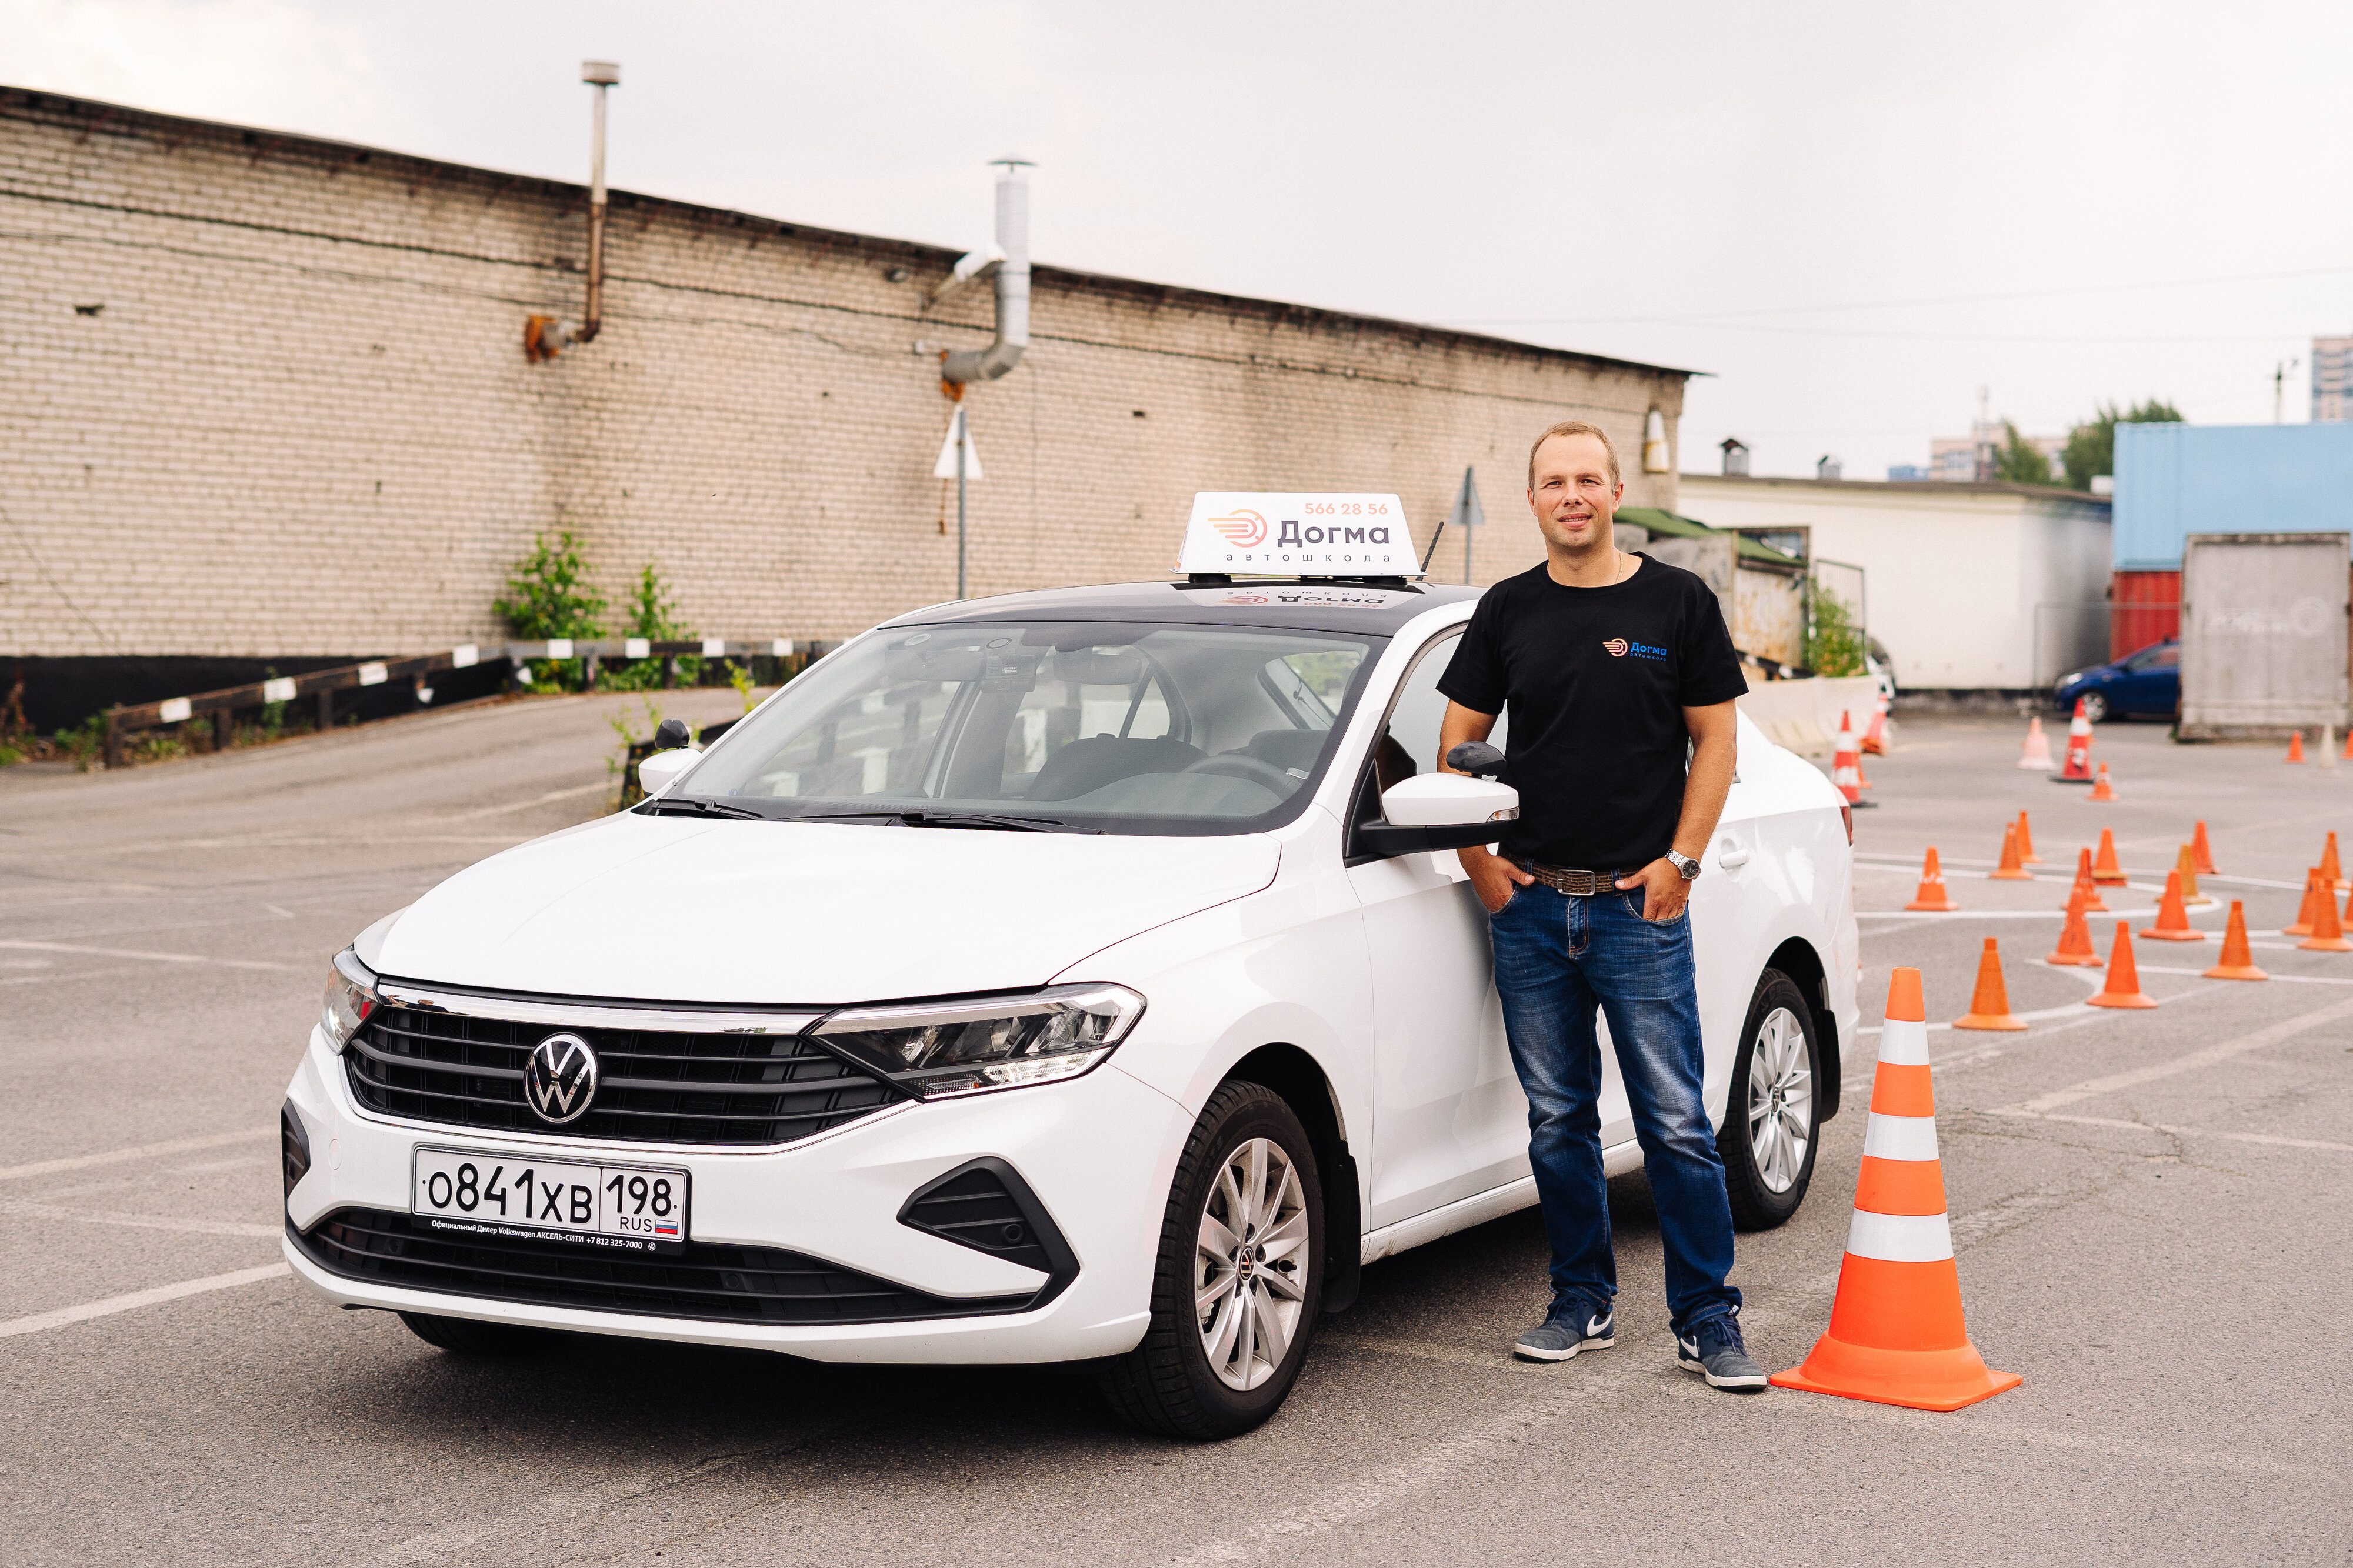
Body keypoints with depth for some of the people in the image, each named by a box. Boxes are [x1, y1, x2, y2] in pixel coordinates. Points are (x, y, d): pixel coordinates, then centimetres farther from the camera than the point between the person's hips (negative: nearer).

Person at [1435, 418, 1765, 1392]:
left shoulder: (1676, 602, 2)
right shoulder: (1507, 611, 8)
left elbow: (1715, 739, 3)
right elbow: (1458, 741, 13)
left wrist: (1680, 859, -6)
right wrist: (1480, 858, 3)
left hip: (1641, 906, -3)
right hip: (1531, 903, 3)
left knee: (1677, 1124, -4)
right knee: (1558, 1120, 9)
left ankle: (1708, 1320, 4)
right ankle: (1583, 1303, 20)